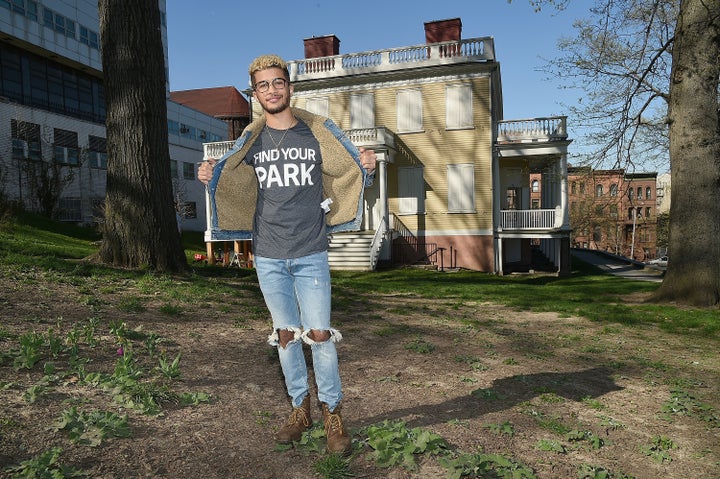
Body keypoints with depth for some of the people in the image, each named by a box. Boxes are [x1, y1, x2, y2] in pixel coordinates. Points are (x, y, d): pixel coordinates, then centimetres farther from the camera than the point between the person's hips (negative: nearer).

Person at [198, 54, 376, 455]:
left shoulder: (319, 132, 0)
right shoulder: (252, 139, 5)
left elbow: (351, 173, 6)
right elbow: (231, 184, 15)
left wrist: (367, 168, -17)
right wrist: (210, 176, -7)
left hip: (311, 255, -2)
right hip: (269, 257, 2)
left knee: (319, 334, -1)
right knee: (286, 334, 11)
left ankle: (332, 413, 17)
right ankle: (300, 408, 28)